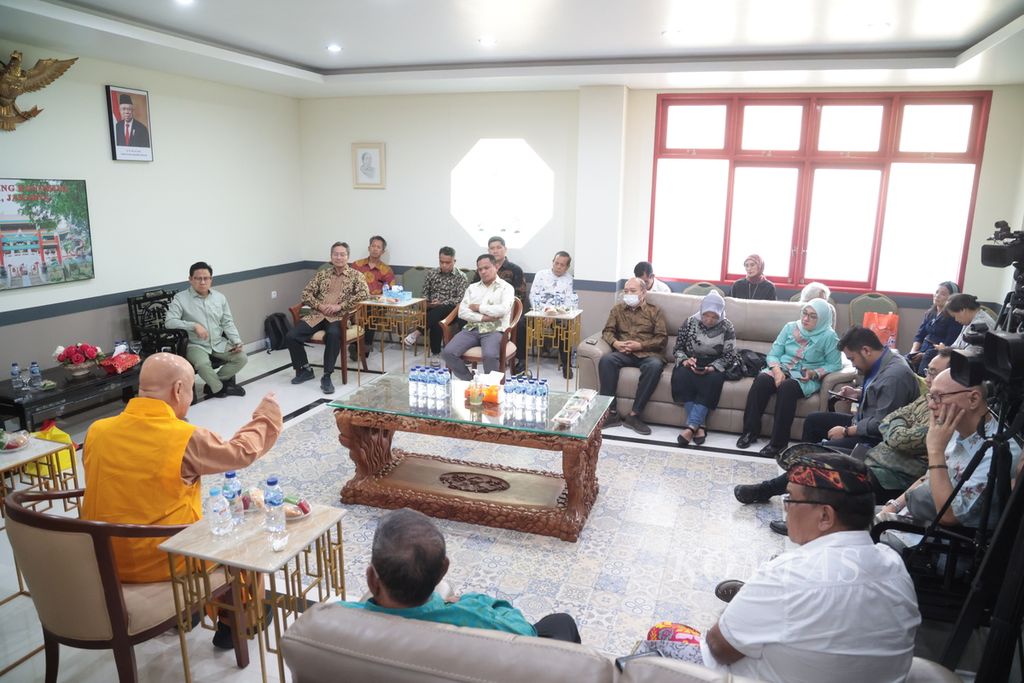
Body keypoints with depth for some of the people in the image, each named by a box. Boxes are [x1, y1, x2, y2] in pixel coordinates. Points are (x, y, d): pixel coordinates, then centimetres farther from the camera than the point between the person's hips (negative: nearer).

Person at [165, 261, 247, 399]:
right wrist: (194, 325, -26)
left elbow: (228, 323, 9)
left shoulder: (220, 297, 7)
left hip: (219, 343, 5)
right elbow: (169, 322, -15)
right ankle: (220, 388, -4)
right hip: (195, 345, -5)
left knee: (241, 358, -15)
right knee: (203, 364, -35)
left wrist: (237, 341, -7)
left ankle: (213, 385, 4)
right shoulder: (180, 298, -7)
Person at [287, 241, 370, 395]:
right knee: (291, 336, -17)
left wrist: (340, 306, -16)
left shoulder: (356, 275, 7)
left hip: (339, 317, -4)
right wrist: (320, 305, -8)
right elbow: (306, 293, 13)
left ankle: (327, 376, -25)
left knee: (333, 334, -38)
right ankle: (305, 369, 7)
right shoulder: (322, 274, 18)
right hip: (317, 315, 4)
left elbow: (364, 293, -11)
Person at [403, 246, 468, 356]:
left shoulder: (461, 277, 1)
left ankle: (417, 333, -40)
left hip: (450, 310, -2)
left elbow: (461, 299, -8)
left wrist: (441, 303, -18)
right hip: (432, 309, 2)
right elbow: (425, 293, 17)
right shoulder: (431, 274, 13)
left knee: (438, 311, -38)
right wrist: (426, 303, -6)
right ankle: (435, 353, -31)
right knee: (435, 322, -34)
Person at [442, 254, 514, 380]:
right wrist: (483, 317, -9)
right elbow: (462, 312, 6)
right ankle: (470, 381, 2)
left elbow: (502, 310, -13)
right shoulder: (472, 287, 18)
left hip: (494, 330, -4)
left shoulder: (506, 288, 5)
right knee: (448, 353, -19)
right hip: (471, 329, 4)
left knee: (490, 355, -36)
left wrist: (478, 307, -3)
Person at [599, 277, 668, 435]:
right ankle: (611, 412, -31)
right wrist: (615, 343, -10)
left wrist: (640, 345, -10)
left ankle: (633, 415, -32)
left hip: (647, 353, -1)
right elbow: (607, 331, 13)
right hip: (624, 353, 2)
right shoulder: (617, 309, 22)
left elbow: (662, 338, 5)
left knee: (655, 366, -38)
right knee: (606, 360, -33)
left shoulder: (655, 311, 14)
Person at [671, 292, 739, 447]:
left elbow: (728, 356, -6)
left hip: (714, 365, -1)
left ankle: (691, 426, -40)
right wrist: (684, 360, -17)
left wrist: (711, 368, -24)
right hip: (691, 363, 1)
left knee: (712, 380, -35)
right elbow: (678, 348, 5)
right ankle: (699, 426, -36)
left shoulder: (727, 327, -4)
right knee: (682, 376, -33)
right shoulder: (690, 322, -1)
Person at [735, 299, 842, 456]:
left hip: (805, 378, -3)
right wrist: (777, 370, -14)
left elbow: (834, 365, 0)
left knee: (786, 388, -37)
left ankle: (778, 442, -31)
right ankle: (750, 432, -25)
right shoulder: (790, 327, 7)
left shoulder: (828, 336, -2)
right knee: (761, 380, -31)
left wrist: (814, 373, -16)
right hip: (782, 370, 3)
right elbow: (773, 354, 6)